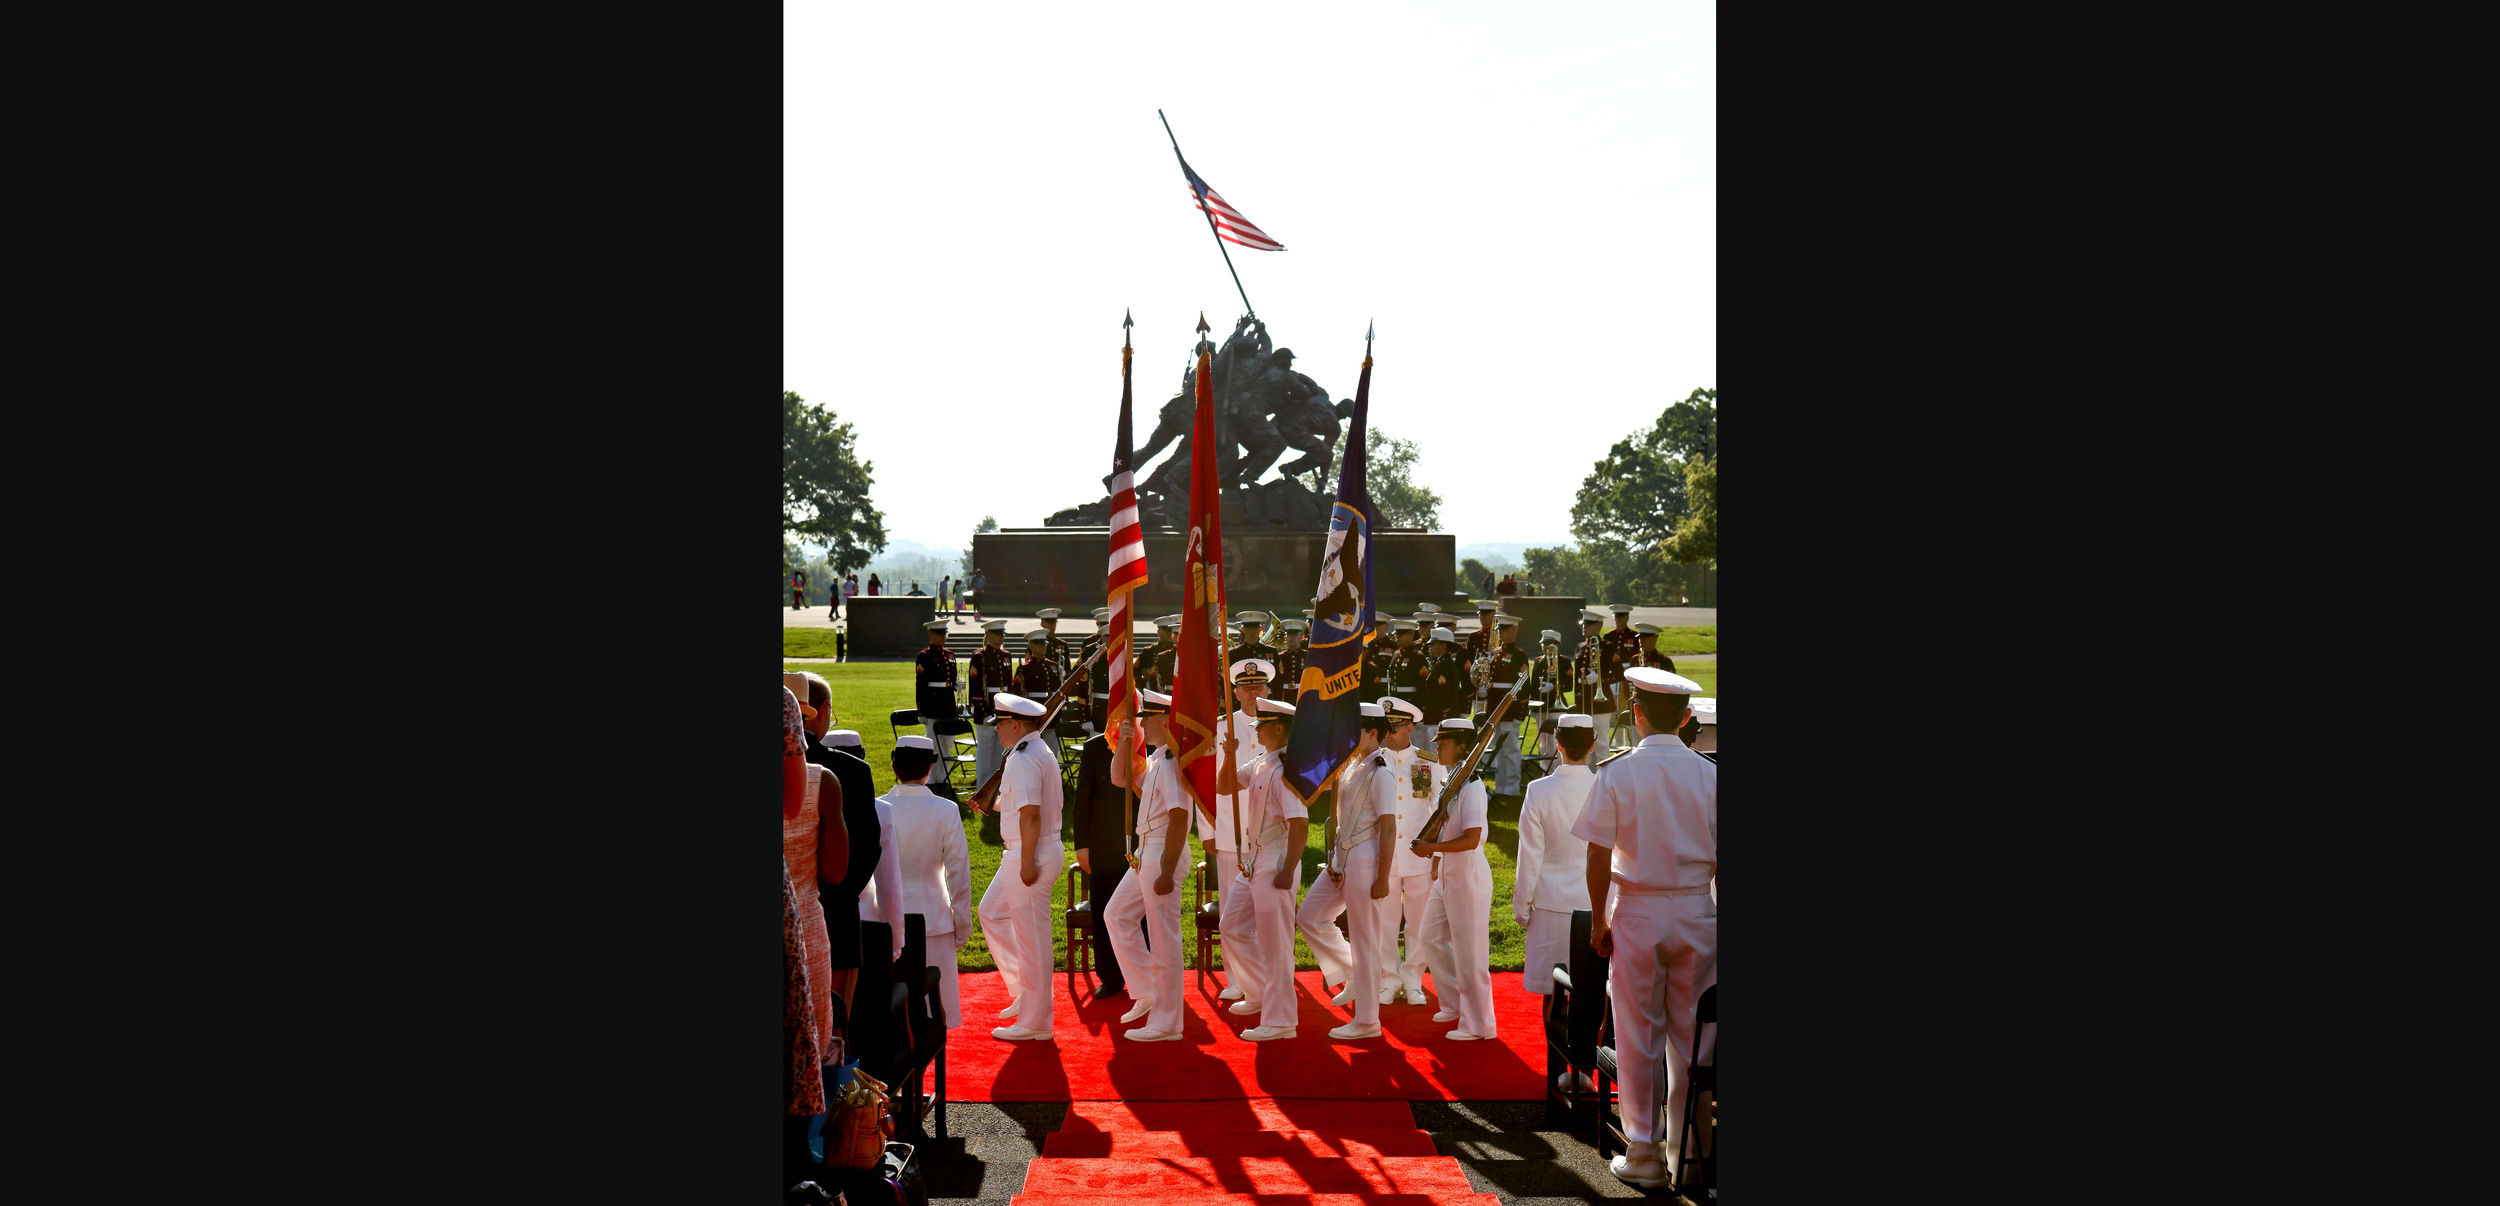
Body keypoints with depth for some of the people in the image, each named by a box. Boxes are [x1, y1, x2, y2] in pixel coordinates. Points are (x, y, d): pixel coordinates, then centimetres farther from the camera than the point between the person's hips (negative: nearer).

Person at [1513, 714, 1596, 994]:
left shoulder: (1539, 791, -9)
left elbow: (1530, 856, -4)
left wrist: (1521, 906, 6)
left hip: (1552, 905, -1)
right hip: (1598, 905, 1)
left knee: (1552, 991, 6)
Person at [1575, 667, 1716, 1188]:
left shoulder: (1616, 775, -7)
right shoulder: (1708, 775, -1)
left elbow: (1599, 858, -8)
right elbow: (1721, 858, 2)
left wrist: (1599, 919, 2)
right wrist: (1702, 898, 15)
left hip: (1637, 912, -2)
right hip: (1697, 912, 2)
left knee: (1639, 1038, 6)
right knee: (1691, 1039, 10)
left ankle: (1643, 1153, 11)